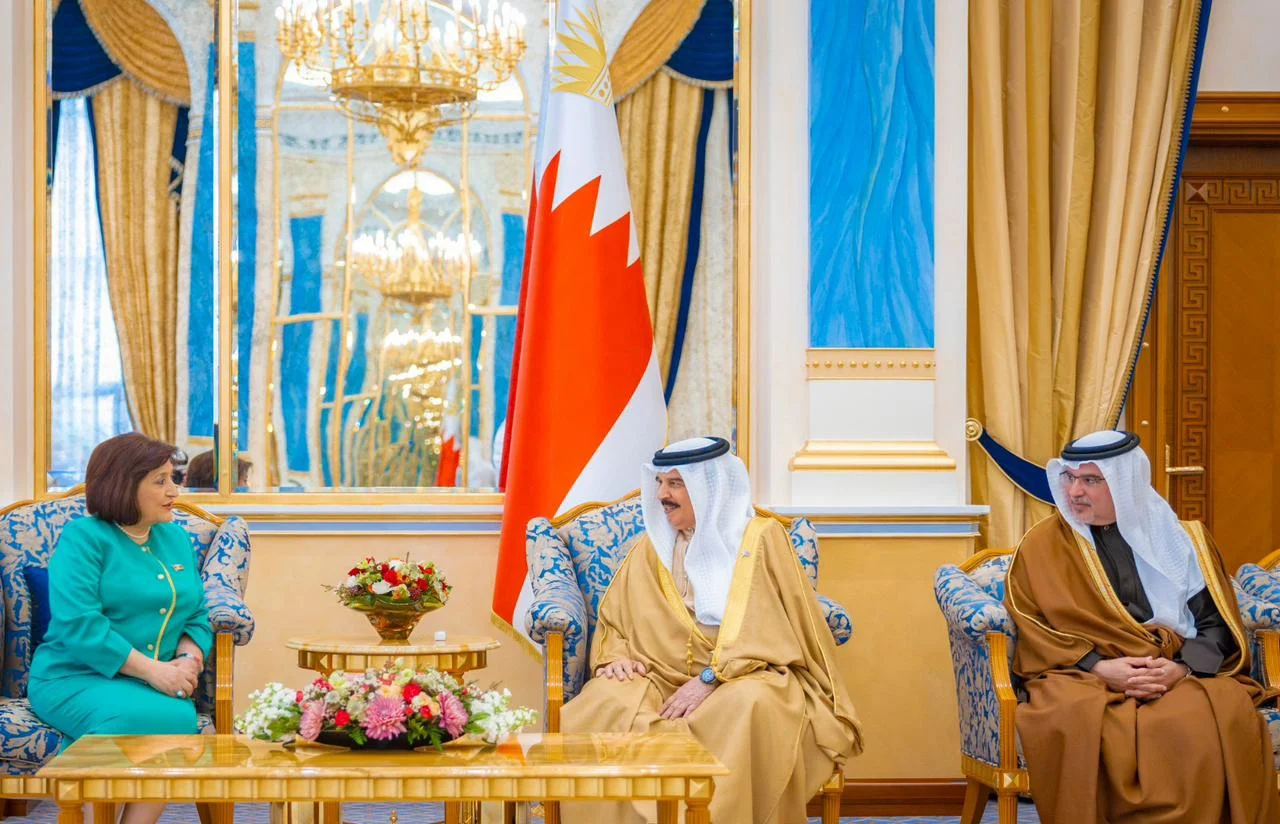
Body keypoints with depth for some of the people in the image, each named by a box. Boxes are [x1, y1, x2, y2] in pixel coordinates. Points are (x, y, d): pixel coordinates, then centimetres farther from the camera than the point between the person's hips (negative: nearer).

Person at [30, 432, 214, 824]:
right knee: (153, 718, -36)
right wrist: (151, 670, -20)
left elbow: (197, 617, 16)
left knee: (181, 718, -32)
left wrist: (189, 661, -7)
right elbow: (79, 624, -15)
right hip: (76, 679, -5)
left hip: (157, 684, 5)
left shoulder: (177, 539, 17)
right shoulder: (83, 537, -3)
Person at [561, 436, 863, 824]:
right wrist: (616, 656, -5)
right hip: (665, 677, 3)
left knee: (749, 706, -39)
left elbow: (767, 630, -8)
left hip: (745, 676, -3)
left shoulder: (761, 538, 1)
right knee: (602, 707, -28)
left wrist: (710, 678, -18)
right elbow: (613, 621, 18)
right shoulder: (651, 547, 15)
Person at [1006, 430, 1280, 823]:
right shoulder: (1042, 545, 9)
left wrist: (1183, 667, -13)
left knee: (1227, 717, -32)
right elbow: (1032, 631, 3)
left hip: (1182, 676, 1)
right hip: (1082, 677, -1)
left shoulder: (1181, 540, 12)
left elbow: (1218, 624, 8)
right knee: (1077, 724, -37)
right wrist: (1098, 667, -13)